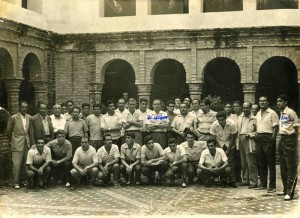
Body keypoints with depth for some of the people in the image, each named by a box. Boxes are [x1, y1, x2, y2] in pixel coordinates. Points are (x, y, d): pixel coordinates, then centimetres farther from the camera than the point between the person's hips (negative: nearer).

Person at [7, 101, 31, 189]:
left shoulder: (29, 117, 7)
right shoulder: (13, 118, -5)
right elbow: (8, 131, 4)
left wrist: (29, 141, 13)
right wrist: (11, 141, 11)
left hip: (27, 144, 4)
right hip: (17, 145, -4)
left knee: (25, 164, 7)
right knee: (16, 164, -6)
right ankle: (15, 183, 3)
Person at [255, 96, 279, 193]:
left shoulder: (272, 113, -6)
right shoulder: (258, 114, 16)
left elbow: (275, 127, -10)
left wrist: (272, 139, -17)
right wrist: (256, 136, 9)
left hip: (268, 138, -7)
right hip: (259, 138, 7)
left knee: (271, 163, -4)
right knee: (262, 163, 11)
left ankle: (272, 186, -1)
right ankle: (263, 184, 19)